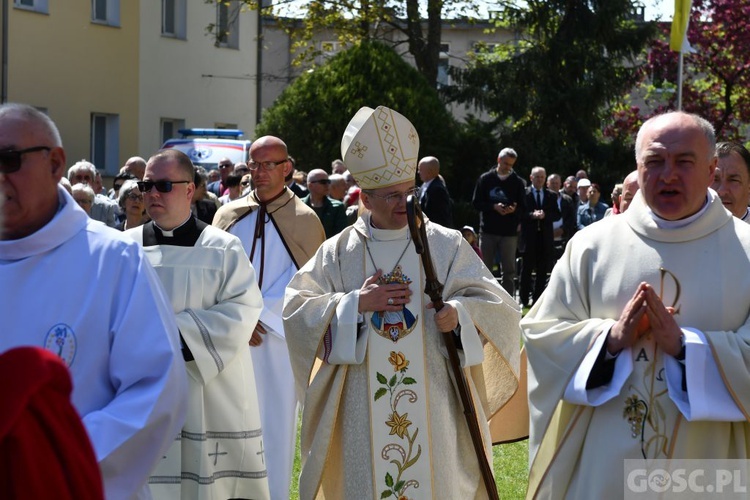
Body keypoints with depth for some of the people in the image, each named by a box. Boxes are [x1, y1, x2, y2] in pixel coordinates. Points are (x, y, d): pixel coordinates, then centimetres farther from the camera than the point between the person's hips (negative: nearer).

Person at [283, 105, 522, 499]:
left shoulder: (447, 246, 4)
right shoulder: (338, 252, 5)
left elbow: (498, 305, 0)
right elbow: (295, 310, 0)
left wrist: (459, 312, -21)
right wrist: (356, 303, -11)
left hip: (433, 403, 0)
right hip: (363, 409, 1)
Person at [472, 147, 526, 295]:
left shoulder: (518, 182, 5)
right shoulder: (485, 179, 5)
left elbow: (524, 207, 6)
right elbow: (476, 202, 3)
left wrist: (514, 209, -17)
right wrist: (493, 207, -13)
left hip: (509, 232, 0)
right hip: (488, 231, 0)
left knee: (509, 271, 2)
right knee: (485, 269, 5)